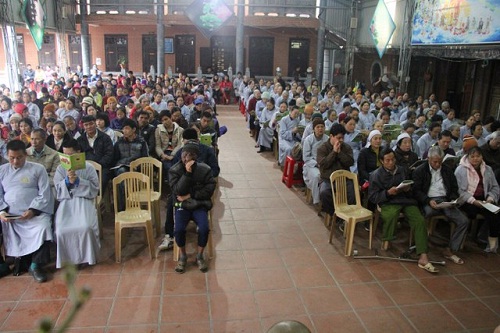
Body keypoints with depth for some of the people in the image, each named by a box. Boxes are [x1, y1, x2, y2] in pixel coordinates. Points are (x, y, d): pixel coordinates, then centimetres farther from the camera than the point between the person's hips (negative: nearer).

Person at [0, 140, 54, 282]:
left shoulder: (38, 169, 6)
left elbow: (44, 194, -1)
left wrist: (33, 210, -15)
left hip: (35, 214, -3)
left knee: (43, 228, -31)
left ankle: (35, 265, -11)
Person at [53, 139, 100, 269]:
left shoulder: (88, 167, 5)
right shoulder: (60, 168, 11)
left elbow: (94, 188, -1)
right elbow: (58, 190, 6)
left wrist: (78, 181, -12)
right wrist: (67, 181, -13)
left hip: (84, 201, -2)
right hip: (66, 201, 2)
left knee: (86, 227, -29)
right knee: (61, 230, -25)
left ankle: (88, 255, -4)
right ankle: (65, 257, 1)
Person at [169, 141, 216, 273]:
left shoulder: (204, 169, -4)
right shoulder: (174, 171, -4)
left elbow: (209, 189, -8)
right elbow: (178, 191, -15)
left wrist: (190, 195, -14)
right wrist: (187, 173, -25)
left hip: (200, 205, 0)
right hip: (182, 206, 0)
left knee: (204, 228, -25)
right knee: (178, 229, -25)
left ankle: (199, 256, 2)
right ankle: (183, 256, 3)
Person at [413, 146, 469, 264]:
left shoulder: (447, 170, 19)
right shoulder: (420, 171, 5)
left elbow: (454, 188, 21)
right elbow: (416, 190, -2)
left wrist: (453, 200, 0)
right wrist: (428, 201, -17)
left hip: (445, 200, 5)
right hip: (429, 201, -4)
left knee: (464, 221, -16)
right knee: (428, 212, -38)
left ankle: (450, 251, -7)